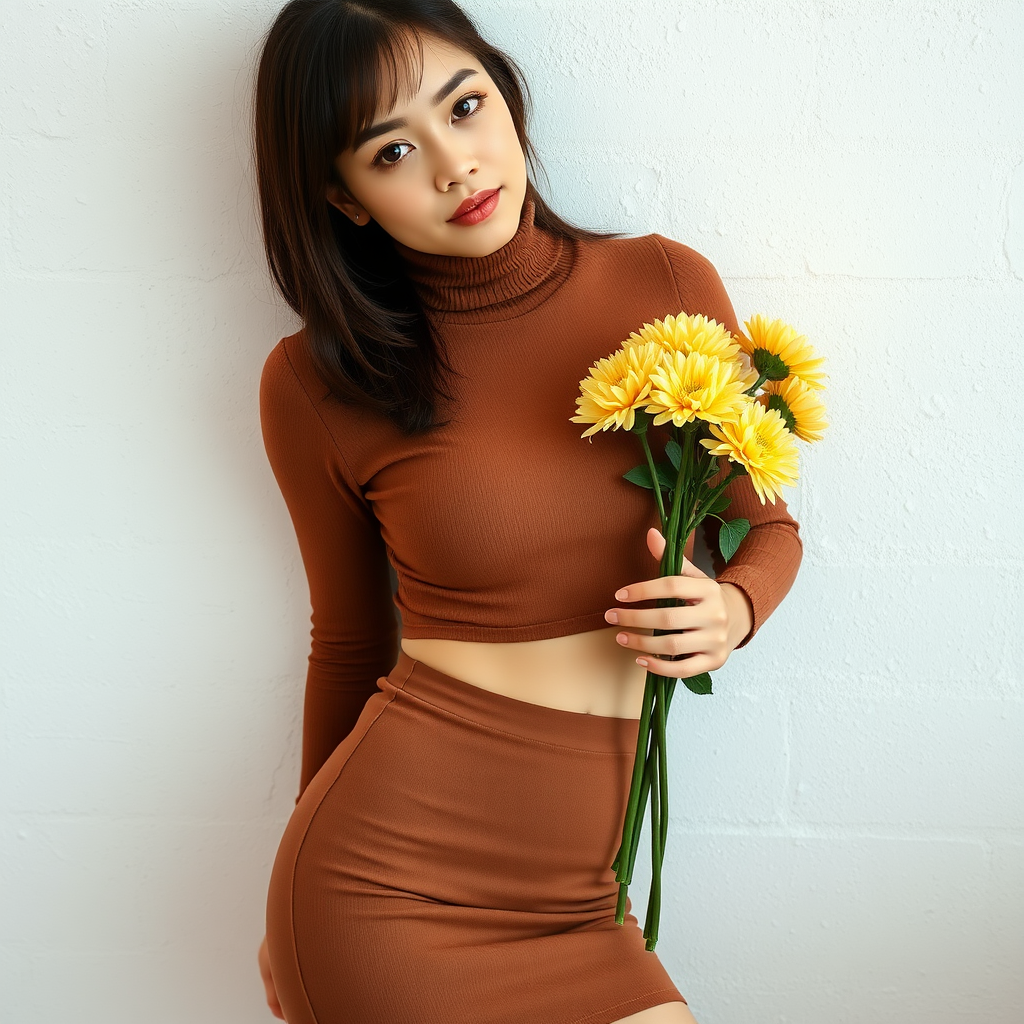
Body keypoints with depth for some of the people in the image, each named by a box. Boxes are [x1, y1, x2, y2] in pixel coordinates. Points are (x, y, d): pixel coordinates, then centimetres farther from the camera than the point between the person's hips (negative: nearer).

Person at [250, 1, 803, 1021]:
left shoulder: (666, 285, 0)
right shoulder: (318, 384, -5)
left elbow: (768, 527, 11)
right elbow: (351, 640, 7)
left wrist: (731, 610, -12)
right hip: (386, 877, -3)